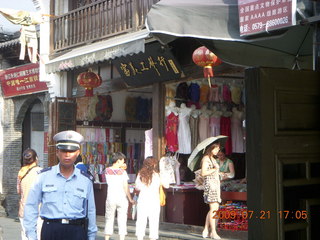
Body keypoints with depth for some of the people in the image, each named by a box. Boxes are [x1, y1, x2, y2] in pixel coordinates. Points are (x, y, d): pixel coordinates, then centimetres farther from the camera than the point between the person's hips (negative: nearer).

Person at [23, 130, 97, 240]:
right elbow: (31, 206, 4)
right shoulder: (44, 176, 2)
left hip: (77, 231, 1)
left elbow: (90, 211, 12)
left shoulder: (85, 180, 7)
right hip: (50, 230, 0)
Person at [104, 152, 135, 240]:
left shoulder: (107, 171, 0)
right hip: (122, 199, -2)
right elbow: (126, 187, -8)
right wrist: (130, 199, 2)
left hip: (110, 199, 2)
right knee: (122, 221, 5)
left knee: (109, 220, 11)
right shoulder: (123, 172, -8)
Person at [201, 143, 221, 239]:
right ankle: (213, 232, -9)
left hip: (216, 184, 9)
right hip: (210, 184, -9)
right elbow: (203, 173, -16)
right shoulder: (206, 158, -7)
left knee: (215, 208, 6)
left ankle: (206, 231, 11)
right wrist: (214, 169, -14)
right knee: (213, 208, -11)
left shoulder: (213, 159, 21)